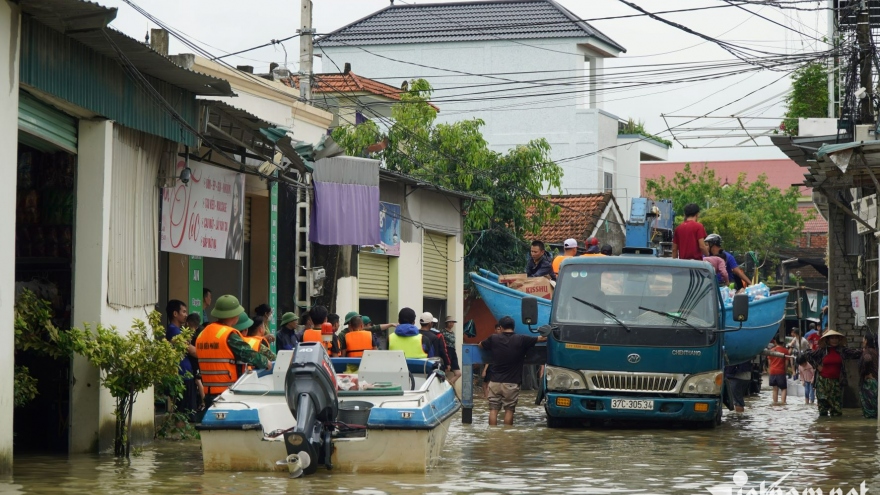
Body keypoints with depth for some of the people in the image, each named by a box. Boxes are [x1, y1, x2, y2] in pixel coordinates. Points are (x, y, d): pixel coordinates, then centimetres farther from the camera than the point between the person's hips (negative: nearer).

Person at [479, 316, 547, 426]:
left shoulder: (494, 339, -1)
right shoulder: (521, 340, -5)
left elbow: (480, 345, 19)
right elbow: (542, 338, -1)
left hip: (495, 381, 1)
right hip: (511, 383, -1)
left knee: (493, 410, 4)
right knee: (509, 410, 3)